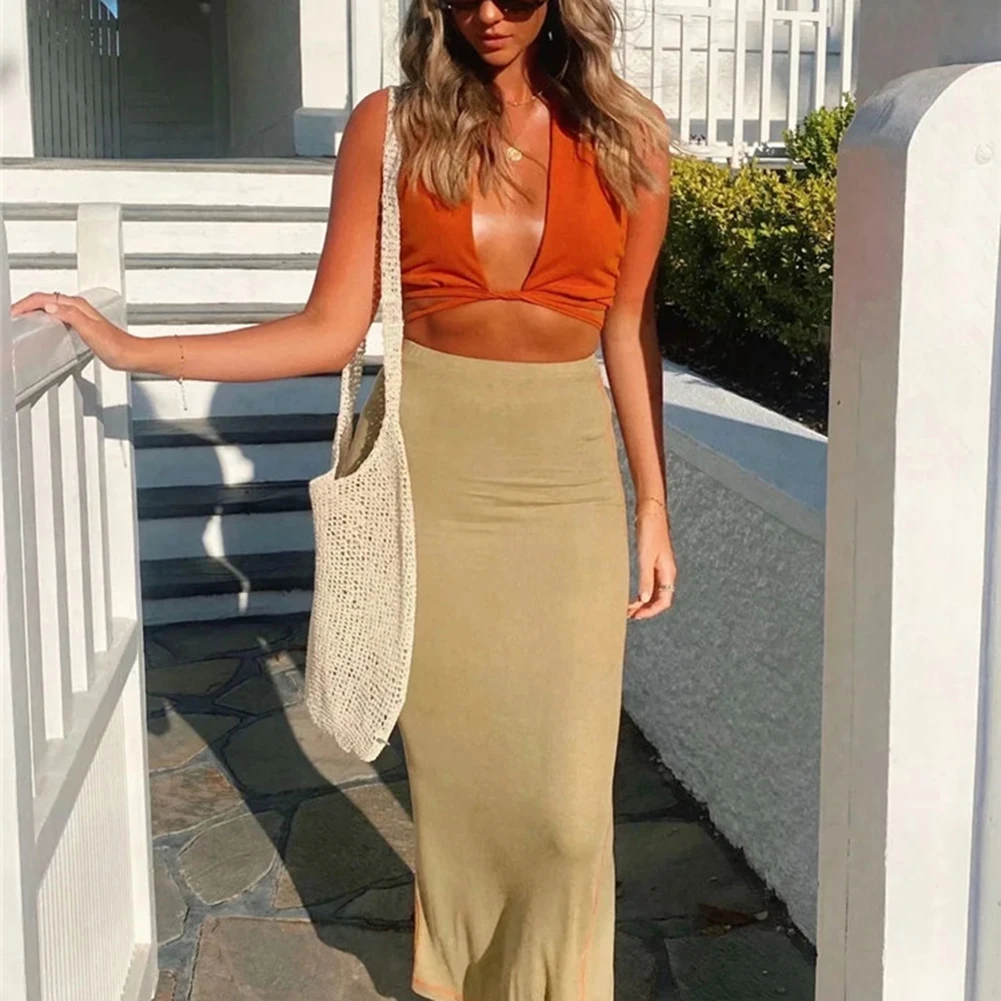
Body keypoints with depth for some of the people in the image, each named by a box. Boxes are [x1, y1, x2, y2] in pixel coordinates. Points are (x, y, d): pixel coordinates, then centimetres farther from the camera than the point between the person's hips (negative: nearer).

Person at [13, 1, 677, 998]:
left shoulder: (625, 134, 2)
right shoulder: (391, 126, 0)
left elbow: (629, 331, 8)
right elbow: (331, 330, -1)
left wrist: (653, 505, 8)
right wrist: (134, 349, -7)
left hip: (566, 482, 1)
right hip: (432, 476, 0)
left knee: (565, 796, 1)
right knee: (452, 773, 9)